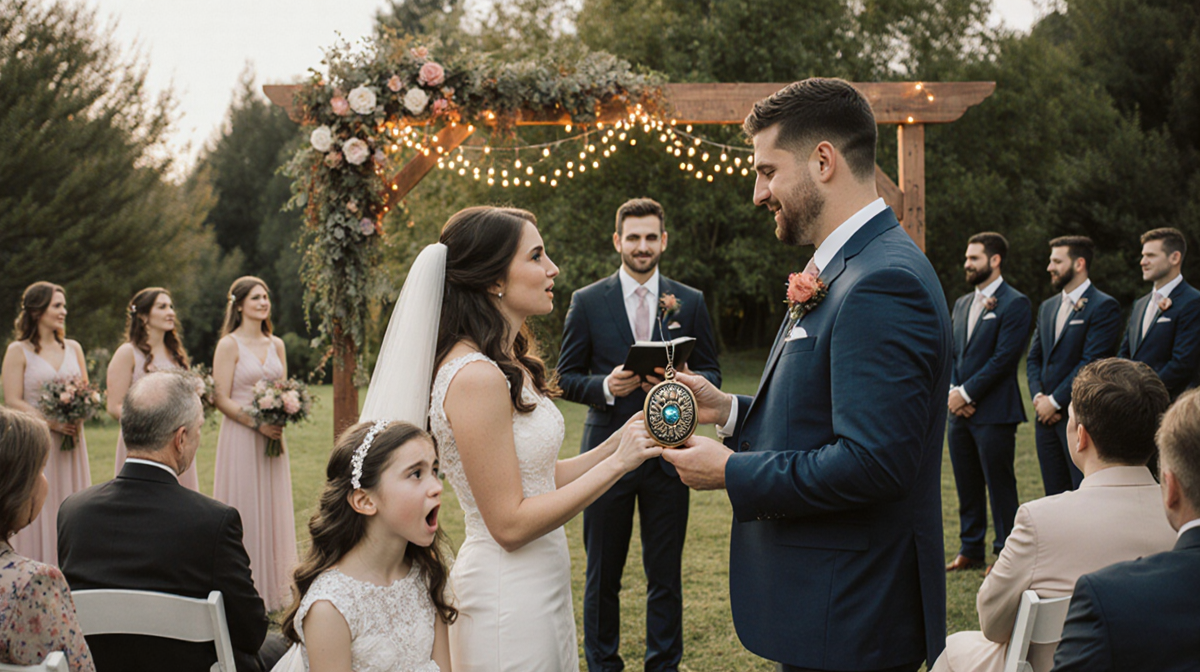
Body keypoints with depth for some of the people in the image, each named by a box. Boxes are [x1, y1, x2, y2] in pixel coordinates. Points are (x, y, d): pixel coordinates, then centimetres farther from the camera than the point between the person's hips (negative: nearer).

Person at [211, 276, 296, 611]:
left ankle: (272, 588, 19)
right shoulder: (229, 345, -6)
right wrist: (257, 423, -18)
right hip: (240, 436, -6)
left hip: (272, 439, 6)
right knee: (244, 512, -2)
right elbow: (222, 399, -11)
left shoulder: (276, 344, 11)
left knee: (273, 510, 9)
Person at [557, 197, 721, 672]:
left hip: (668, 454, 1)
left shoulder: (690, 303, 6)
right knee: (602, 575, 8)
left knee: (665, 575, 7)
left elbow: (712, 375, 8)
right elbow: (567, 378, 4)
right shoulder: (587, 302, 3)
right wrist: (605, 386, -16)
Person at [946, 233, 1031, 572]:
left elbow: (1004, 357, -15)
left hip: (994, 413, -7)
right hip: (959, 412, 7)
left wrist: (966, 393, -14)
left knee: (1000, 486, -1)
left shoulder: (1015, 304, -7)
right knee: (967, 487, 12)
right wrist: (952, 392, -2)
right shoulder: (961, 304, 16)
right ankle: (970, 551, 22)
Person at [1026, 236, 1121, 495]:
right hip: (1047, 415, 7)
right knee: (1054, 495, 10)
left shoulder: (1104, 306, -7)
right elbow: (1034, 357, 16)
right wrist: (1038, 396, -1)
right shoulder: (1048, 306, 17)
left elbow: (1091, 362, -14)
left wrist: (1055, 401, -13)